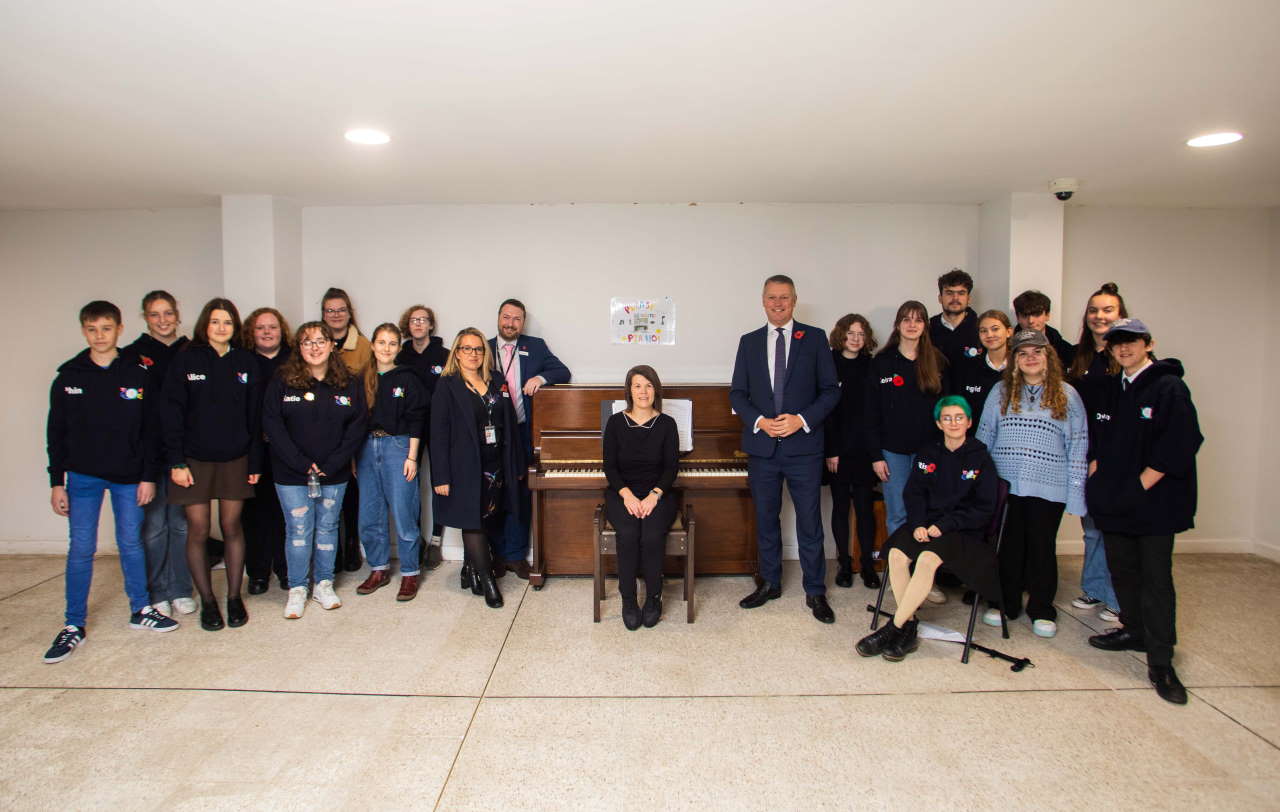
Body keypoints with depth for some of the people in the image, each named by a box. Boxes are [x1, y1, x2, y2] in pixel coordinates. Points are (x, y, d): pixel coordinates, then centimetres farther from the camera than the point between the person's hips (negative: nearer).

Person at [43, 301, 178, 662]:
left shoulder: (139, 374, -2)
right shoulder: (68, 376, 1)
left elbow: (150, 430, 0)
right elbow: (57, 433, 4)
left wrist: (149, 476, -4)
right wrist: (57, 482, 1)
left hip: (129, 476, 0)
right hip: (83, 476, 1)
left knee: (131, 543, 10)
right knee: (81, 549, 3)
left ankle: (141, 609, 23)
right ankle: (74, 625, 15)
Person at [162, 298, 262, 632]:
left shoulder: (246, 362, 3)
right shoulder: (185, 360, -2)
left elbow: (254, 416, 4)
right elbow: (172, 413, -4)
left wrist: (255, 462, 2)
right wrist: (176, 462, -9)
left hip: (235, 459, 1)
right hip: (195, 459, -1)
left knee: (232, 526, 8)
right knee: (198, 530, 3)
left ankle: (234, 597, 20)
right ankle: (207, 601, 17)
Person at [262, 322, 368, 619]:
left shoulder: (350, 384, 1)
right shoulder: (281, 383, -2)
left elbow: (357, 427, -2)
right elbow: (272, 425, -7)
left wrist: (331, 465, -11)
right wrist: (302, 464, -14)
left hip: (334, 474, 2)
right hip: (292, 474, -1)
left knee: (327, 527, 11)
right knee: (299, 530, 3)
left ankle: (324, 584, 25)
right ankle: (297, 589, 18)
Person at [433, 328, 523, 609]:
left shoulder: (497, 383, 10)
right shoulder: (447, 386, -4)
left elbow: (510, 425, 12)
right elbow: (439, 433, -8)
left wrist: (517, 466, 10)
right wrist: (441, 476, -14)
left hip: (496, 467, 5)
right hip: (466, 468, -5)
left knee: (491, 523, 9)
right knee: (474, 522, -2)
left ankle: (471, 571, 28)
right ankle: (488, 582, 10)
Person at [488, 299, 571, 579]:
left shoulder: (536, 346, 8)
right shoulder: (484, 349, 8)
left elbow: (563, 372, 3)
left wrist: (541, 378, -16)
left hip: (523, 432, 0)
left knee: (521, 494, 4)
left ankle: (515, 555, 16)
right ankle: (496, 553, 17)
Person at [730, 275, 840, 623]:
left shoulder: (814, 338, 2)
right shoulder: (749, 342, 9)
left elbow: (831, 389, 0)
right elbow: (737, 393, 7)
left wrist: (802, 419, -13)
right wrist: (760, 422, -9)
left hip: (803, 445, -2)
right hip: (762, 446, 3)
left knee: (810, 522, 3)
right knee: (766, 519, 12)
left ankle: (815, 592, 17)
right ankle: (769, 583, 28)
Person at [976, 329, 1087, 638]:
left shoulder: (1066, 394, 4)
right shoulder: (1001, 392, 7)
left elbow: (1078, 444, 3)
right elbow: (984, 436, 9)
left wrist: (1075, 491, -3)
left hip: (1048, 488, -1)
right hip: (1005, 485, 1)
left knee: (1042, 547, 8)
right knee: (1008, 545, 9)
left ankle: (1042, 610, 24)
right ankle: (1005, 604, 25)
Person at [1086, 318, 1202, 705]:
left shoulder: (1169, 388, -8)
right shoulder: (1111, 389, 12)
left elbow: (1179, 445, -15)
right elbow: (1098, 440, 17)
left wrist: (1140, 486, -15)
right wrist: (1096, 471, 2)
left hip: (1154, 501, -6)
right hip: (1115, 501, 7)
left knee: (1156, 579, -4)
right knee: (1122, 570, 15)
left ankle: (1160, 662, 2)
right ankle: (1134, 630, 33)